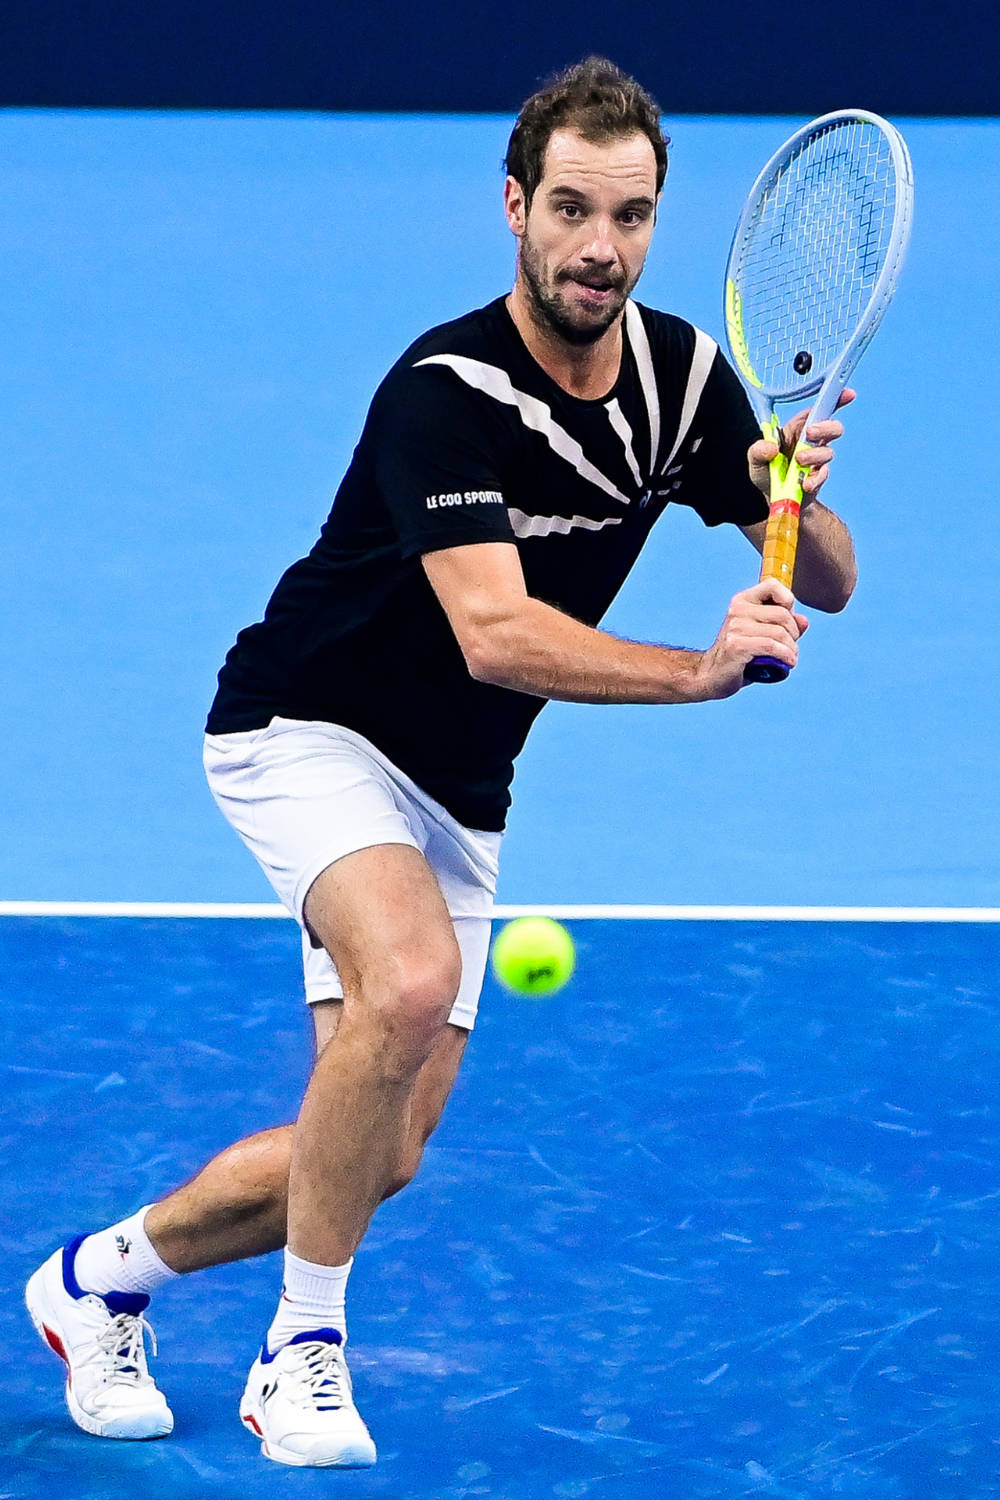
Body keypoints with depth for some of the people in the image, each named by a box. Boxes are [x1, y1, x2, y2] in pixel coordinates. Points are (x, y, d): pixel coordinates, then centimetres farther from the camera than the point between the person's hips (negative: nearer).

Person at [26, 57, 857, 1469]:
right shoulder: (447, 392, -26)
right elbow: (496, 633, -37)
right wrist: (701, 670, -47)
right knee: (411, 981, -35)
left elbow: (830, 585, -1)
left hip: (453, 793, 7)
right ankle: (304, 1347, -19)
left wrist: (796, 502, -24)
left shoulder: (682, 373, -5)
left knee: (381, 1153, 4)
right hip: (308, 730, -7)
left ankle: (104, 1273, 28)